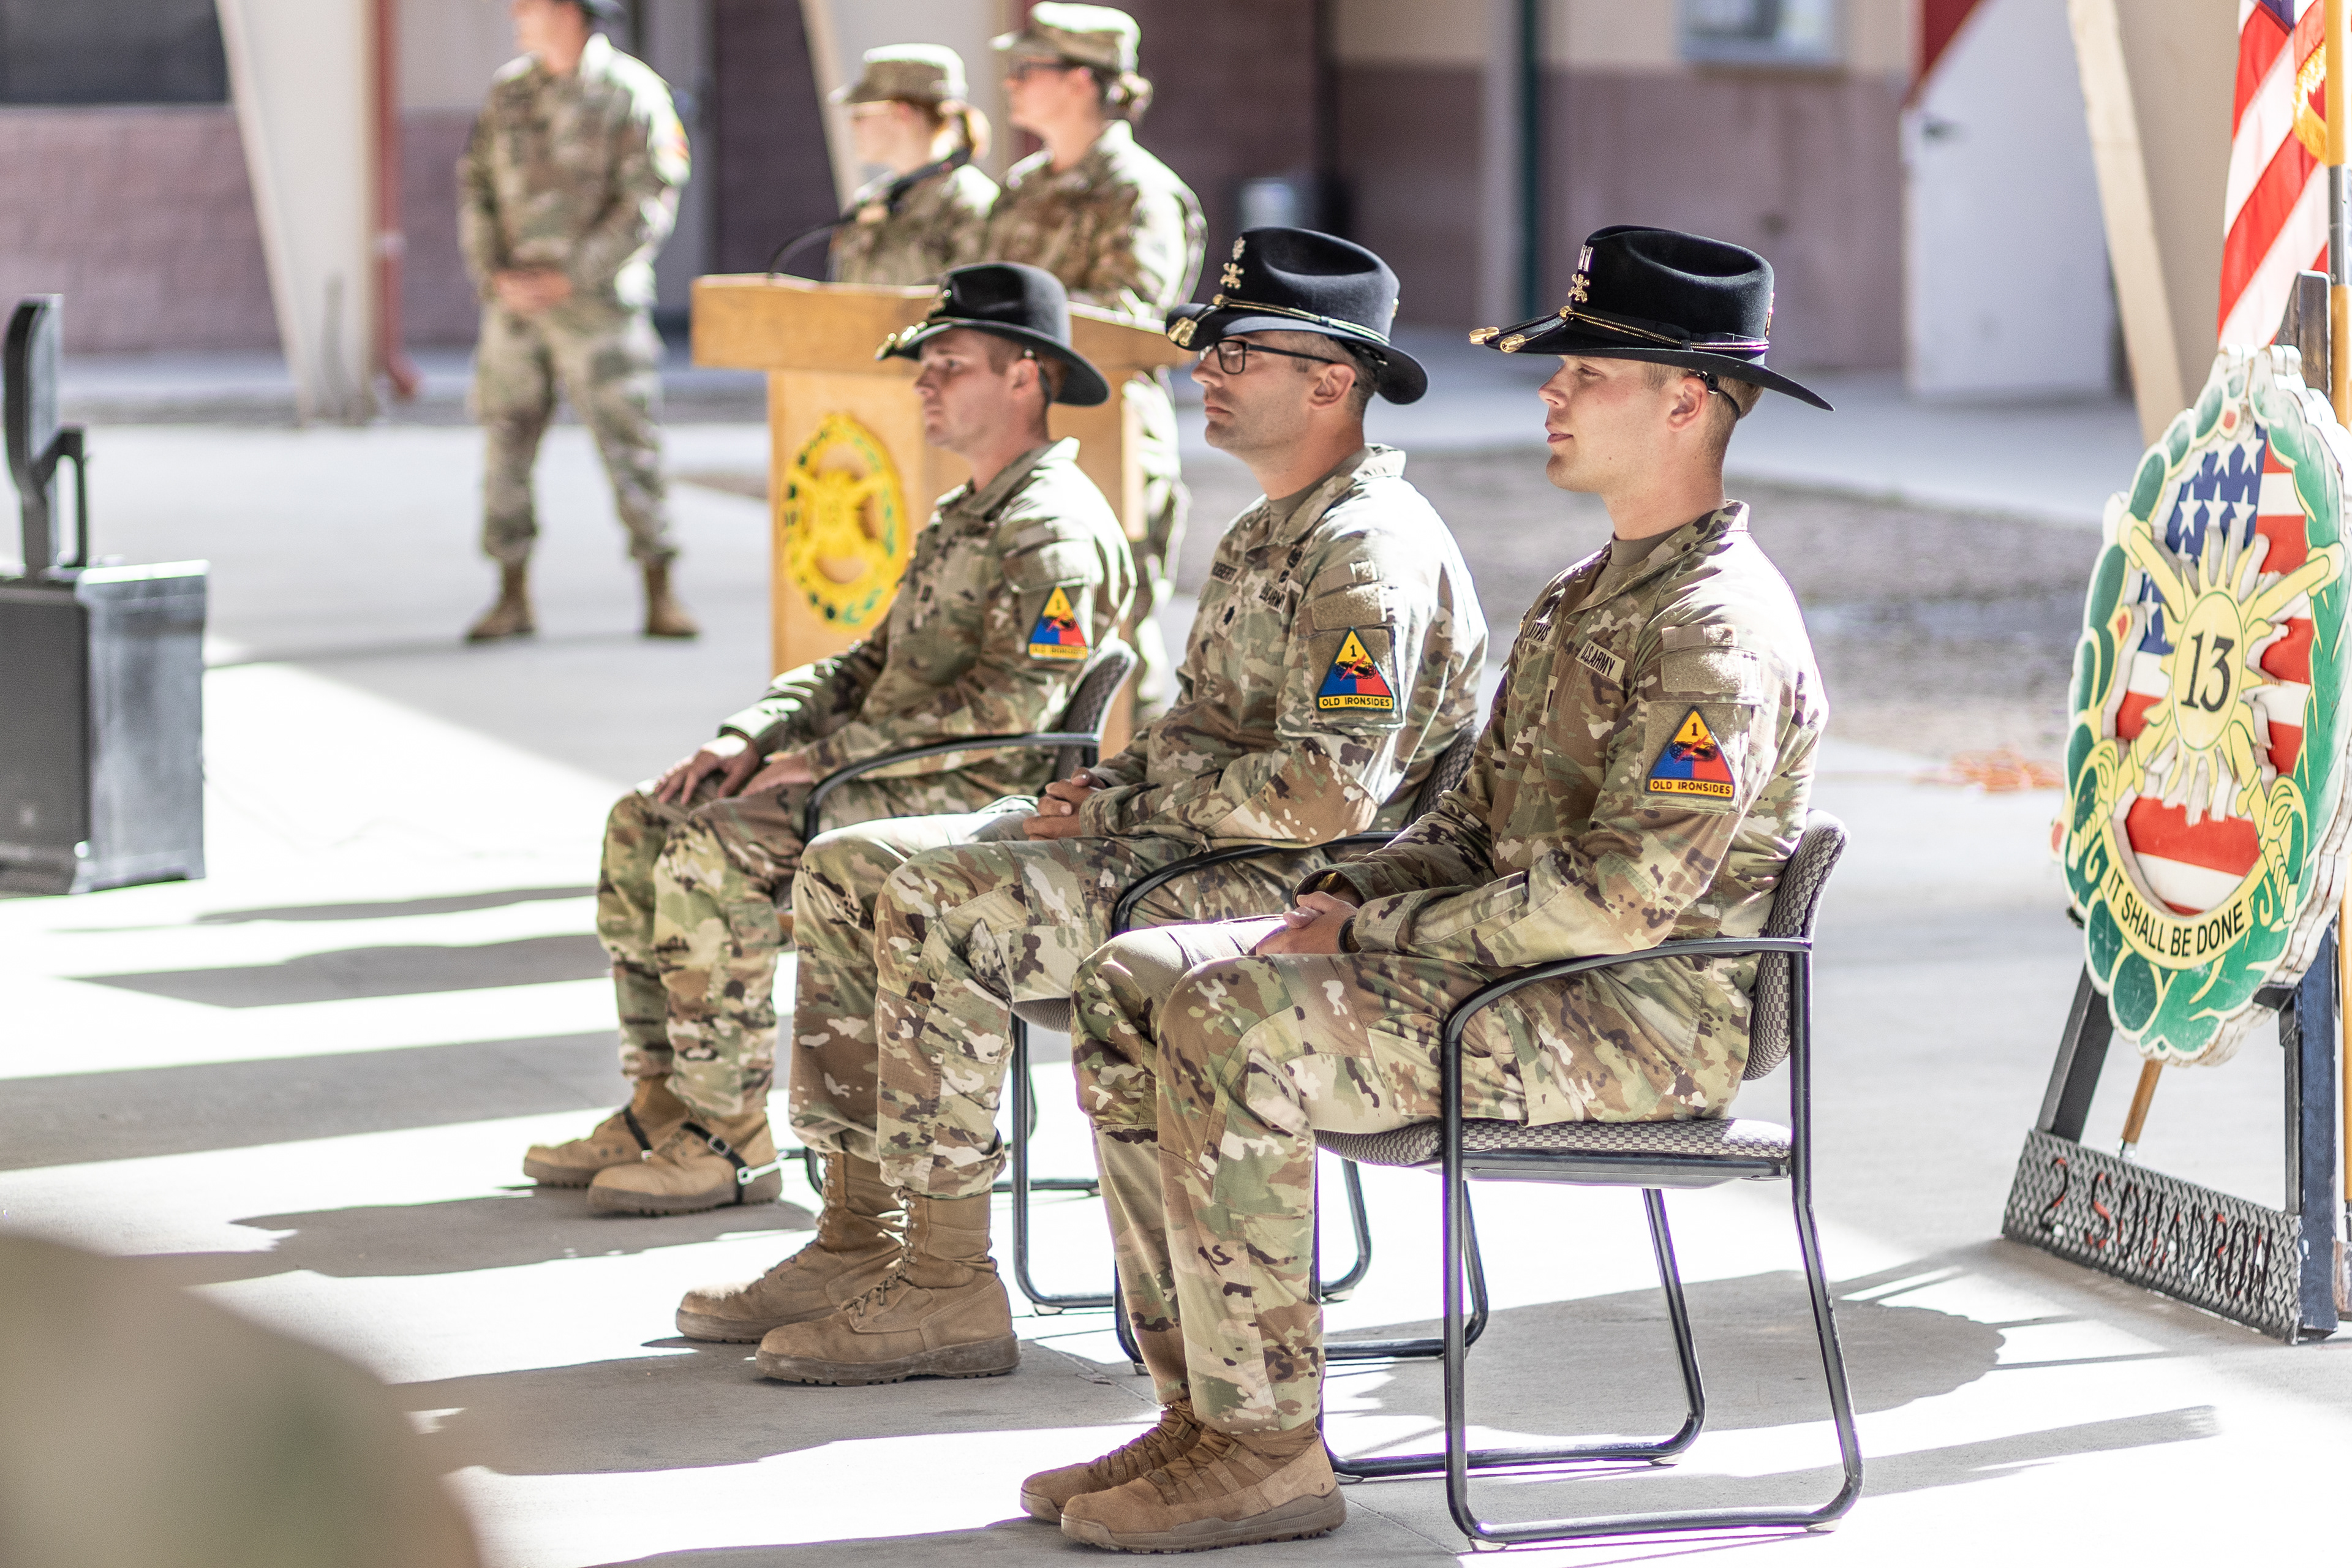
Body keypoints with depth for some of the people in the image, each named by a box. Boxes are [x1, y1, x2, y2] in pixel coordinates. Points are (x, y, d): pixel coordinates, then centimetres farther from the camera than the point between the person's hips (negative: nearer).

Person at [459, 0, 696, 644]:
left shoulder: (633, 93, -5)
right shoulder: (508, 91, 11)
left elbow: (649, 205, -10)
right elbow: (475, 186, 10)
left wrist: (567, 278, -13)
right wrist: (496, 274, -5)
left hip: (595, 302, -5)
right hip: (513, 299, 5)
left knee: (629, 442, -5)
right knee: (505, 441, 3)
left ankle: (660, 598, 2)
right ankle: (513, 597, 11)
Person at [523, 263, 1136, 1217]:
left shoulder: (1052, 529, -13)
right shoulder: (965, 516, 21)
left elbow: (1013, 705, -23)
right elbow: (871, 667, 22)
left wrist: (826, 757, -19)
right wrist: (753, 735, 4)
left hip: (975, 799, -10)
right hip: (894, 779, 10)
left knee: (714, 849, -26)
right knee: (645, 825, 2)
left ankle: (731, 1138, -19)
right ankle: (663, 1108, 1)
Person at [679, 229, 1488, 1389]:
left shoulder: (1366, 553, -15)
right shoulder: (1270, 534, 19)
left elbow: (1329, 792, -25)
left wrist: (1123, 808, -14)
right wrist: (1108, 785, 6)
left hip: (1283, 895, -11)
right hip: (1181, 855, 11)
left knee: (937, 911, -26)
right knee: (848, 869, 6)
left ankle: (950, 1289, -20)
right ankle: (860, 1239, 5)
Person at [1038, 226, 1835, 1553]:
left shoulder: (1722, 631, -15)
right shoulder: (1589, 596, 18)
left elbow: (1623, 895, -24)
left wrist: (1389, 932, -17)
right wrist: (1353, 896, 3)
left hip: (1644, 1021, -10)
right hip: (1510, 960, 10)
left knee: (1230, 1030, -27)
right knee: (1133, 983, 1)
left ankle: (1268, 1447, -20)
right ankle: (1205, 1405, 0)